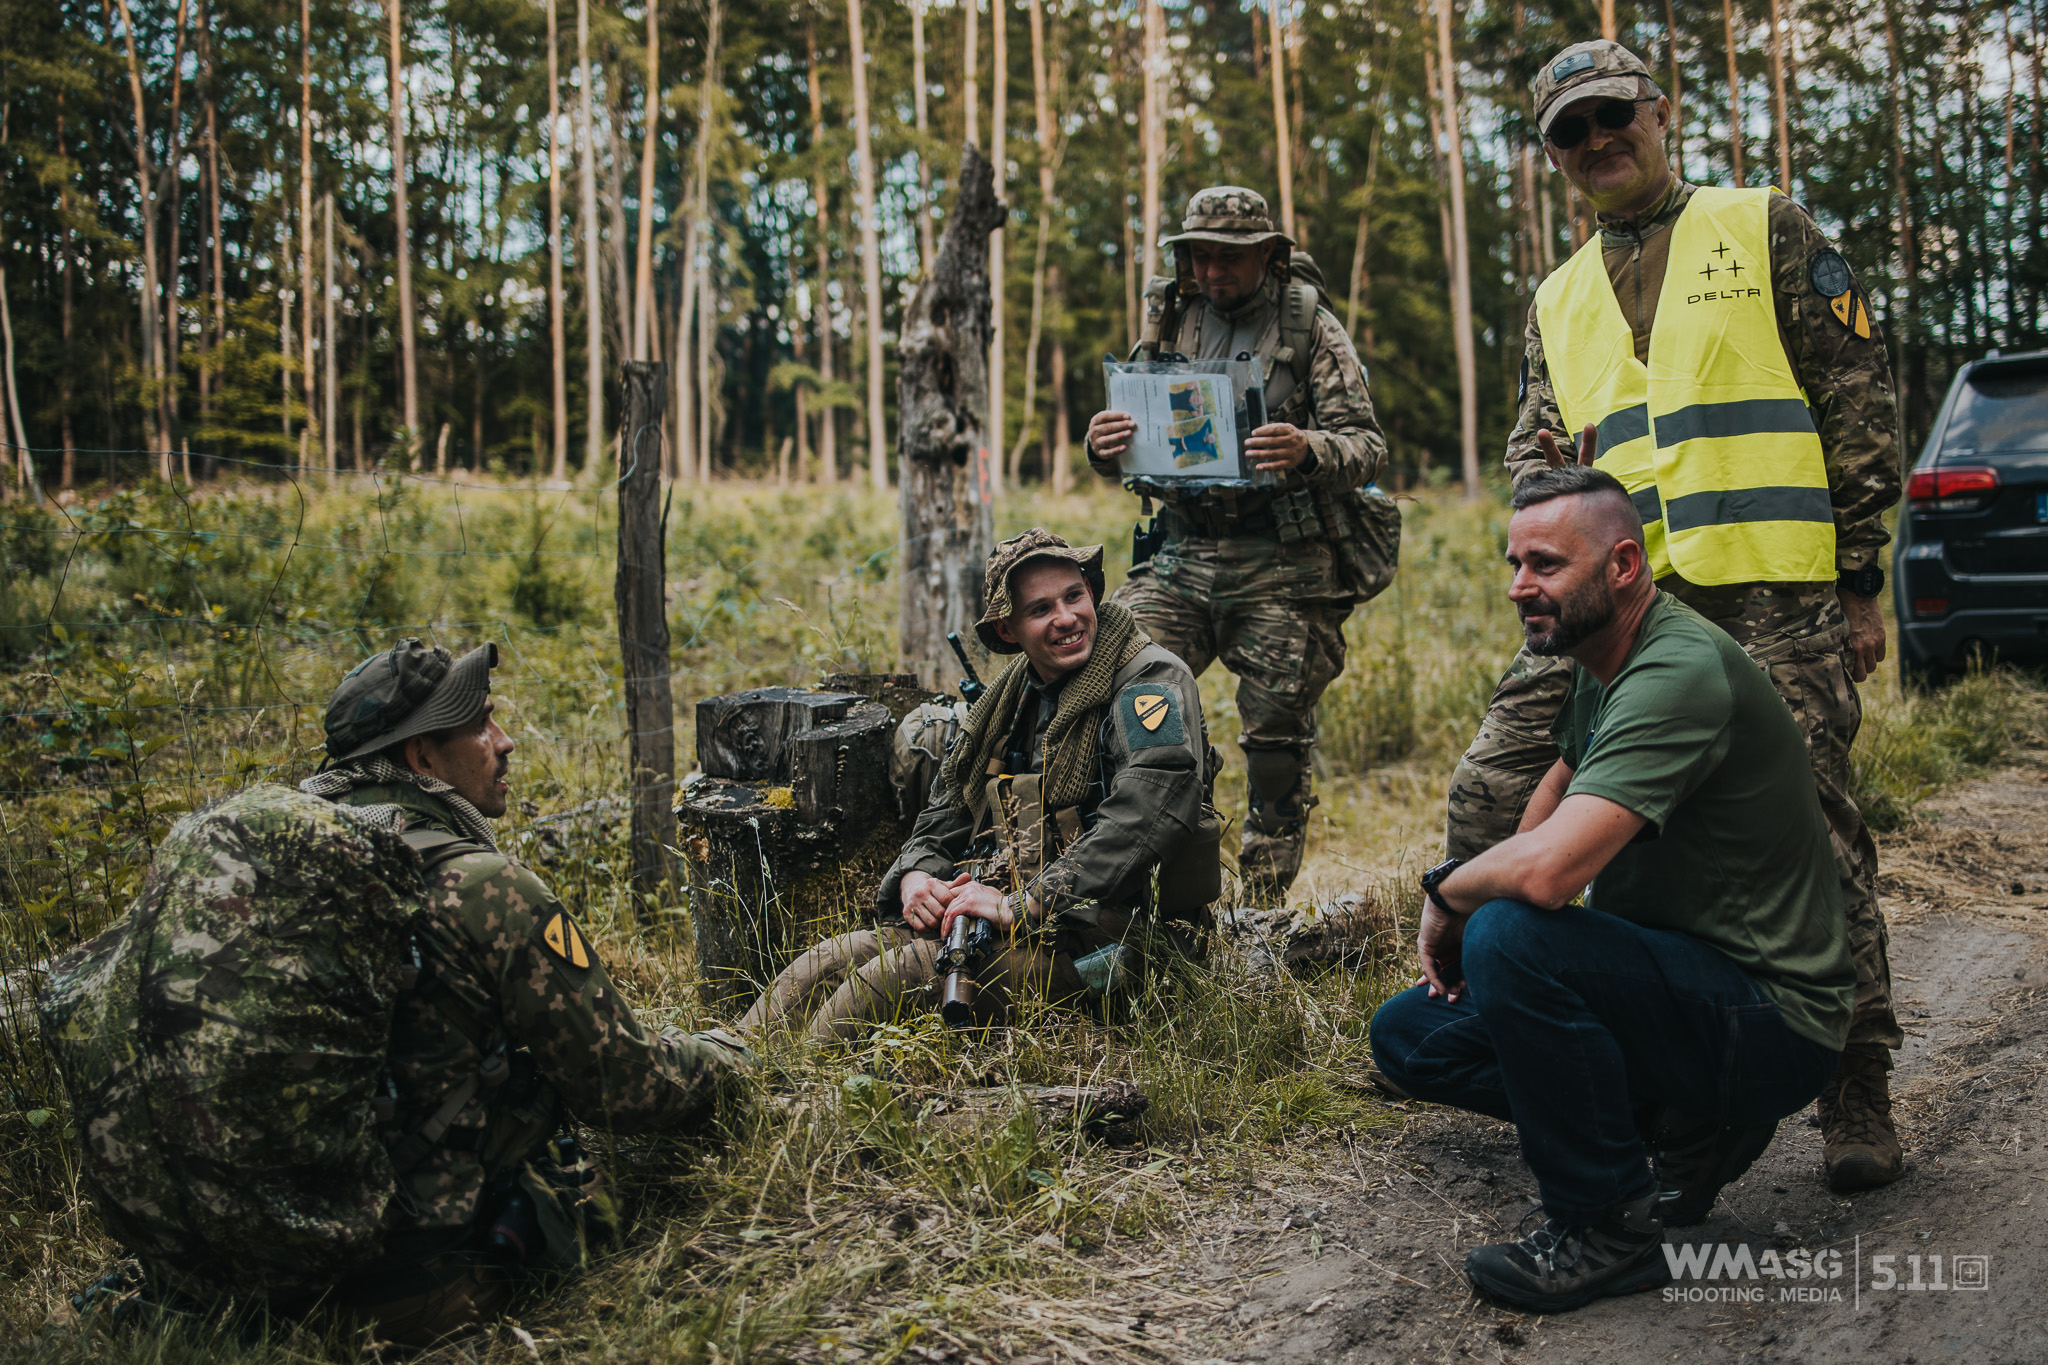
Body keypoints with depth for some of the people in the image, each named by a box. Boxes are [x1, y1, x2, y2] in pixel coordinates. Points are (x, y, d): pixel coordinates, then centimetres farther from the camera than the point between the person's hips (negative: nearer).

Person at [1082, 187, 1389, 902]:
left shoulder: (1312, 328, 3)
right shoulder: (1170, 324, 14)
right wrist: (1103, 447, -9)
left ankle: (1262, 914, 15)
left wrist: (1306, 450, -28)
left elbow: (1366, 446, -5)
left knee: (1277, 741, 1)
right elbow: (1136, 450, 16)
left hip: (1285, 566, -3)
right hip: (1182, 554, 3)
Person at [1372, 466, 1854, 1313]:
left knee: (1511, 935, -33)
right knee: (1408, 1035, 5)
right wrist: (1459, 910, 8)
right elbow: (1557, 790, 24)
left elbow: (1545, 870, -37)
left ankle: (1607, 1228, -14)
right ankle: (1687, 1129, 6)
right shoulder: (1600, 661, 6)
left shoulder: (1680, 673, -26)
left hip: (1771, 1018, -10)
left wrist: (1445, 895, -14)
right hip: (1669, 973, 10)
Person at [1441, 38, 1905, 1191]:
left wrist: (1862, 580, -3)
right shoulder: (1560, 300, 21)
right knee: (1491, 801, -4)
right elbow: (1538, 453, 22)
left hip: (1770, 591, -4)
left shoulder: (1767, 232, 8)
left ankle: (1858, 1088, 11)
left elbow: (1861, 406, 4)